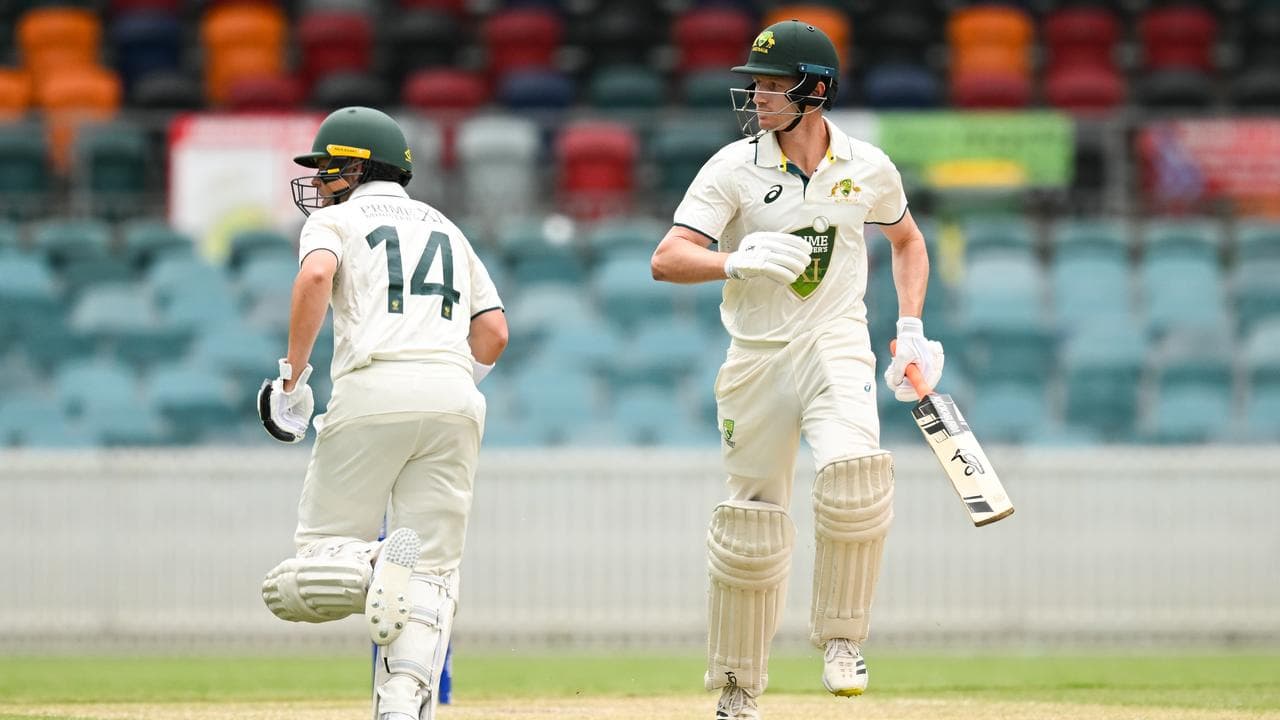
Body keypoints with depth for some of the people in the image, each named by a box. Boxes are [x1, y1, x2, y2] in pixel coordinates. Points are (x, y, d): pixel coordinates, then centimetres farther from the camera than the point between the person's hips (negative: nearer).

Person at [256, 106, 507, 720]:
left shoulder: (335, 219, 12)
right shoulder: (445, 228, 28)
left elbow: (316, 275, -11)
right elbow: (494, 331, 18)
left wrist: (293, 374, -8)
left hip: (373, 390, -4)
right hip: (455, 398, 4)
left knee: (322, 550, 4)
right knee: (429, 571, 1)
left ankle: (378, 571, -28)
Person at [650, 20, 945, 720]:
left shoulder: (867, 168, 1)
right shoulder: (734, 168, -6)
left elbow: (907, 241, 21)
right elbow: (667, 259, -15)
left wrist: (911, 330, 9)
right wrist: (737, 261, -34)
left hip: (836, 348, 0)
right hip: (756, 358, 0)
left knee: (853, 474, -28)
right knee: (750, 527, 3)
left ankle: (841, 638, -9)